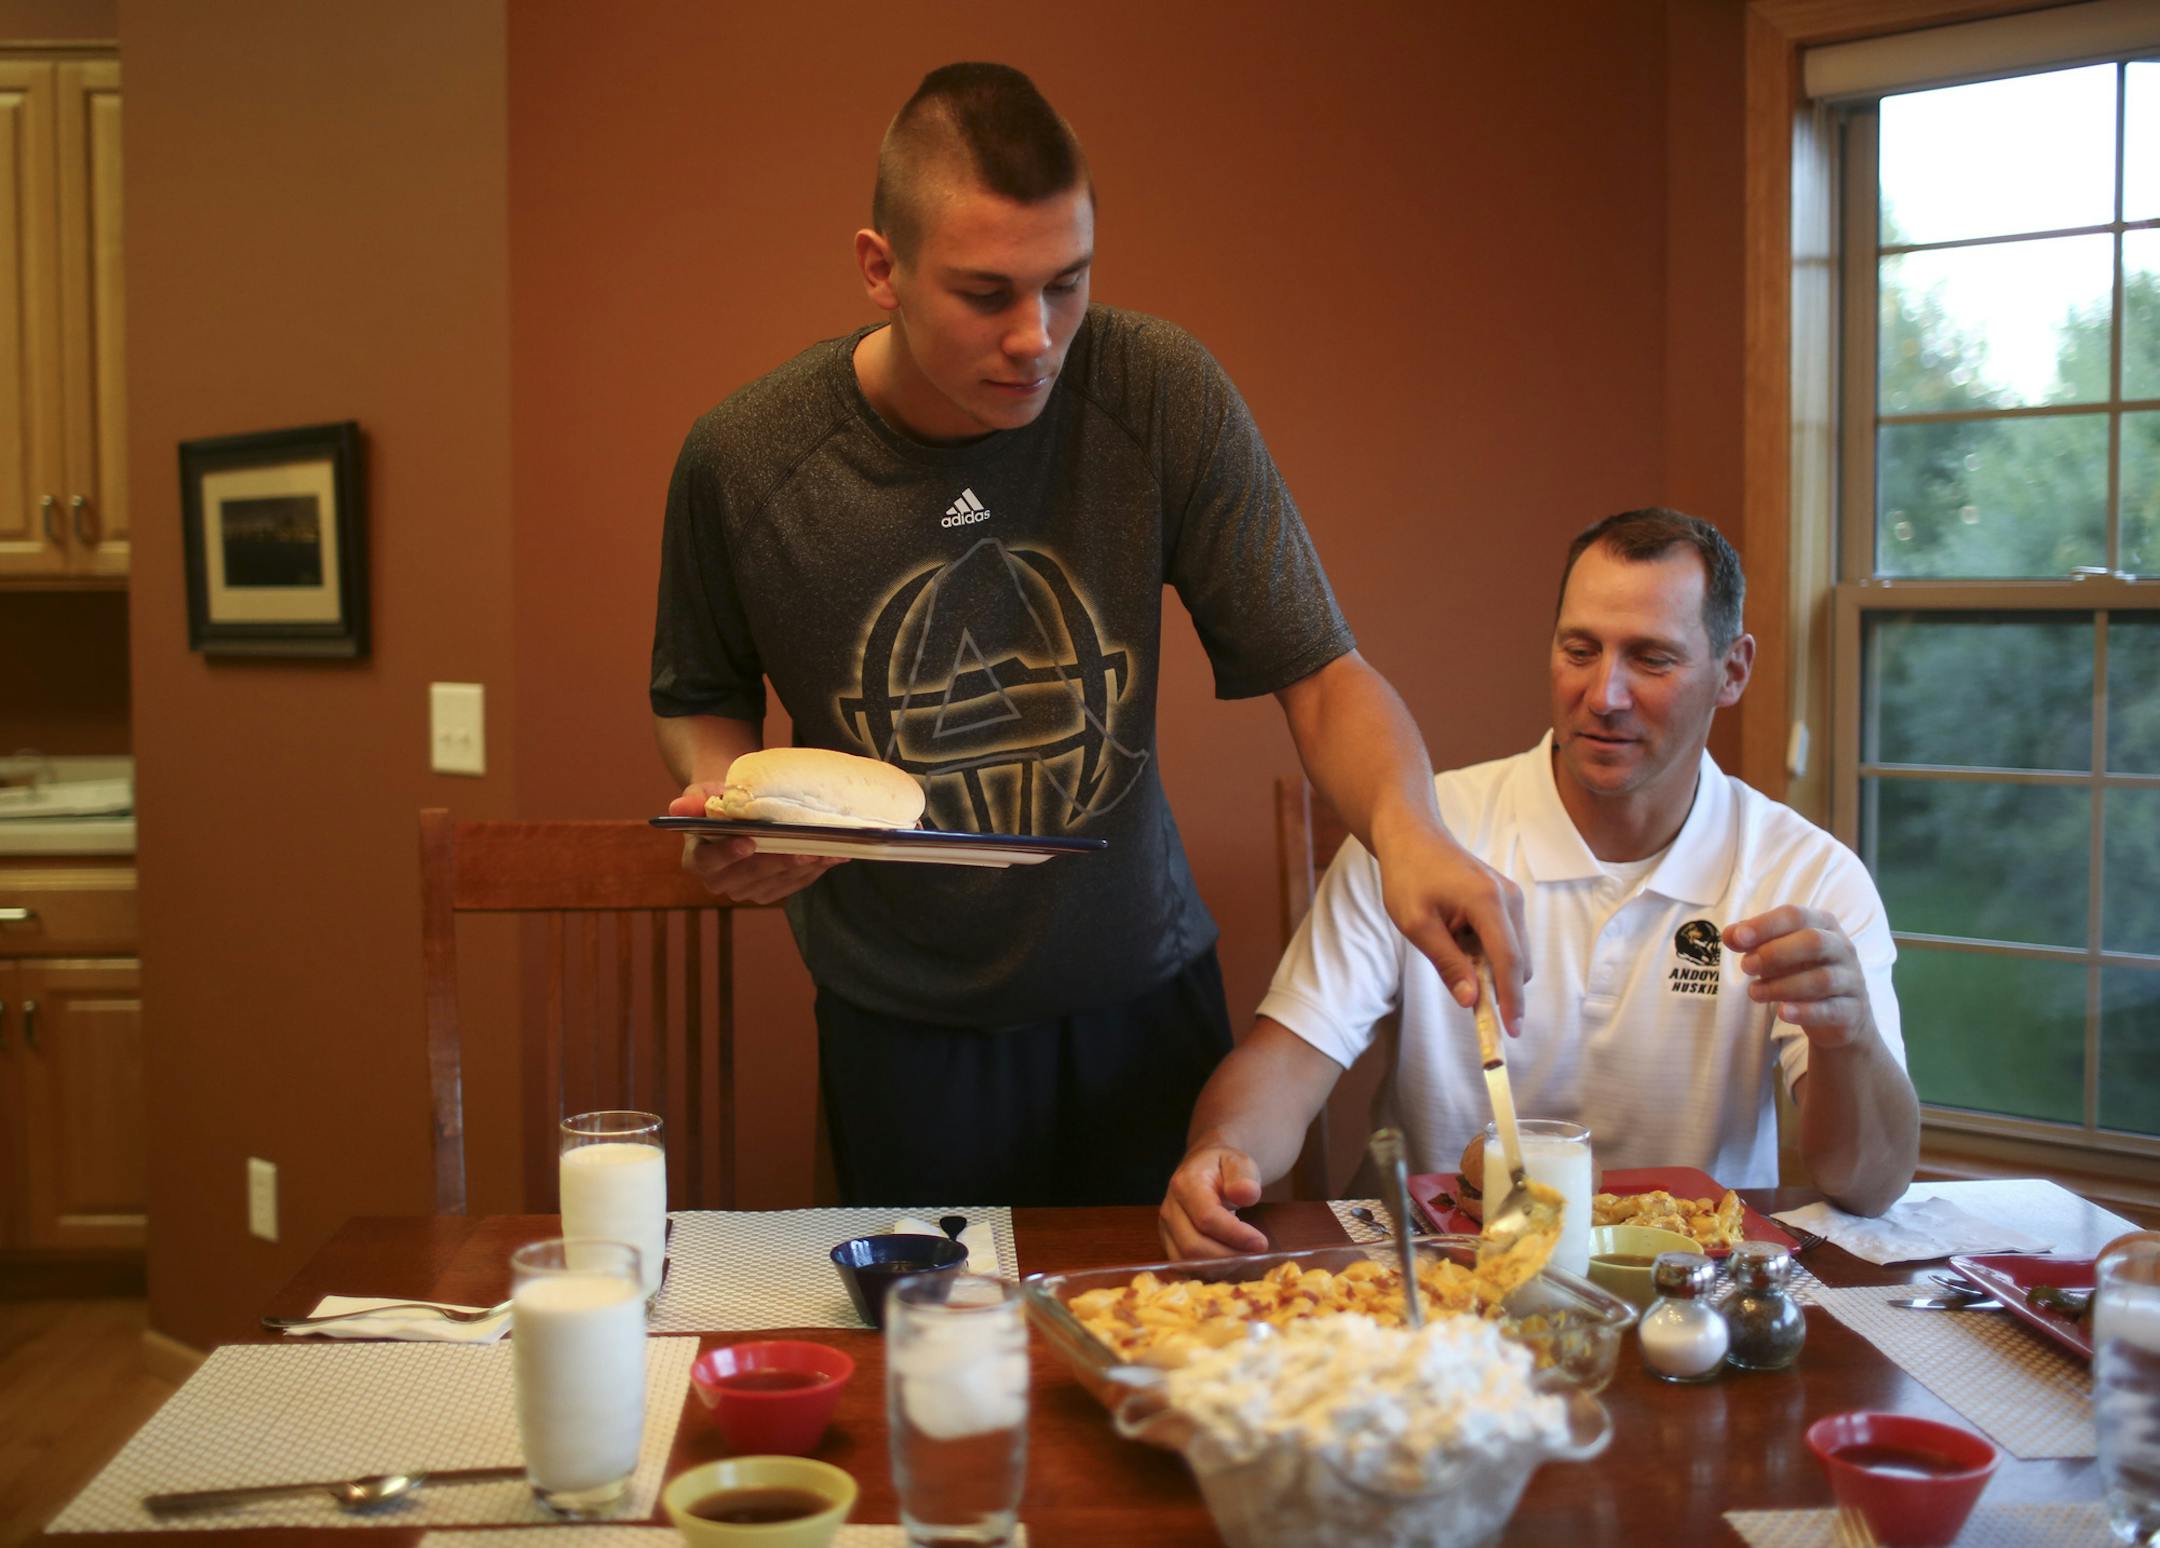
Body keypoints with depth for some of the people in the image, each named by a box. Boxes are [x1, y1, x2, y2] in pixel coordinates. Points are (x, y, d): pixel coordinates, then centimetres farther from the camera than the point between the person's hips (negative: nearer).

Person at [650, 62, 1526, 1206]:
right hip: (900, 1025, 0)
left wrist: (1405, 825, -35)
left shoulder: (1161, 396, -17)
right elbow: (699, 697, 4)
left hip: (1140, 990, 1)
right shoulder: (742, 462, -16)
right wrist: (723, 795, -18)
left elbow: (1321, 672, -15)